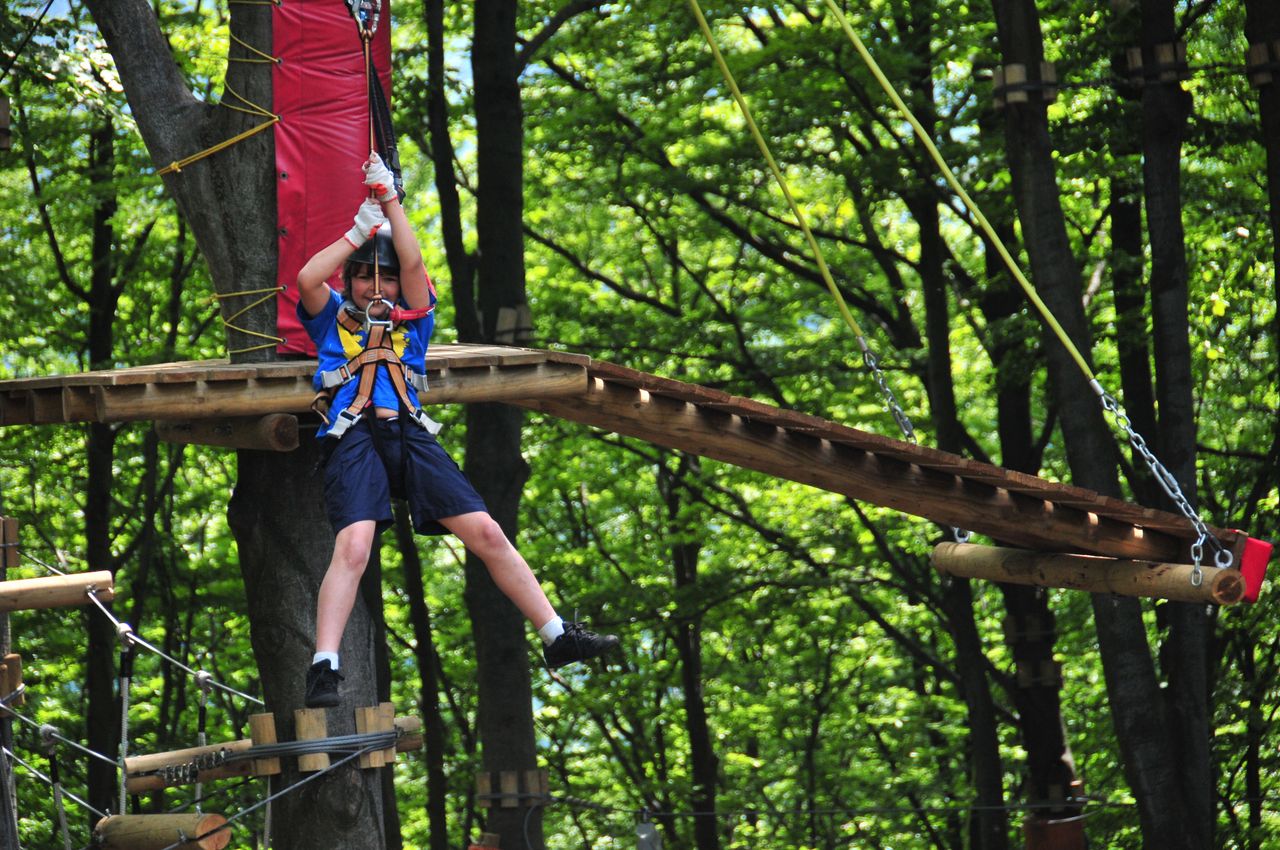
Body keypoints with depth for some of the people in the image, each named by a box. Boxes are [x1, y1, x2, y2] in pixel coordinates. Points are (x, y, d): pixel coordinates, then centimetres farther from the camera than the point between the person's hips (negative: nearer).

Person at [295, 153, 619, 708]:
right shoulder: (332, 320, 22)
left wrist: (388, 199, 7)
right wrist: (359, 230, 8)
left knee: (485, 532, -6)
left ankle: (557, 638, -2)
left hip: (409, 434, 3)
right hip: (352, 439, -3)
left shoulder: (411, 322, 26)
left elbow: (413, 265, 9)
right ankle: (324, 668, -32)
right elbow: (306, 279, 2)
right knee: (353, 546, -25)